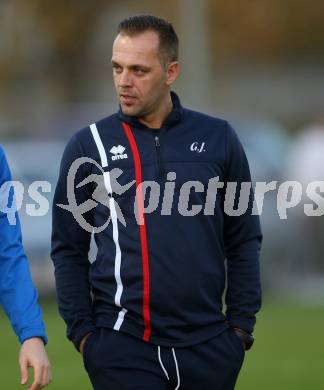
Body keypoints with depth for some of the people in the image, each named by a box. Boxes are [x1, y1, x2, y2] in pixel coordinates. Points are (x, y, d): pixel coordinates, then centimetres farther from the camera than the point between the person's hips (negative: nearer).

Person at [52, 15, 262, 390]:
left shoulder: (217, 138, 4)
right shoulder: (88, 145, 2)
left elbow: (243, 242, 9)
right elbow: (68, 250, 5)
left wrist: (242, 325, 3)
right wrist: (81, 331, -2)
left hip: (210, 344, 1)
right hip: (121, 346, -1)